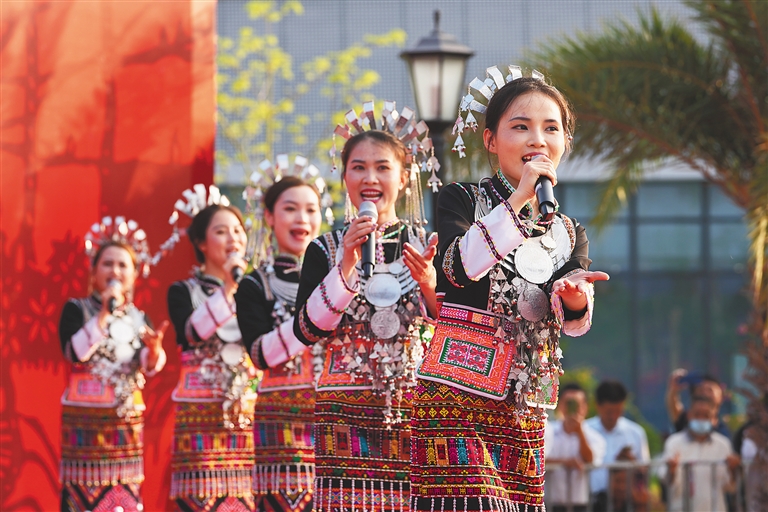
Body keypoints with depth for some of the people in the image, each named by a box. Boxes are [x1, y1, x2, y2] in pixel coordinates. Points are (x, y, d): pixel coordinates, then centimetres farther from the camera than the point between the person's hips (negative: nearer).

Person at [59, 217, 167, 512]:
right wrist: (104, 314, -20)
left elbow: (151, 368, -3)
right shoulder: (76, 309, 0)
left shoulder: (139, 318, 10)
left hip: (128, 418, 4)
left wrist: (154, 347, -24)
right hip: (85, 416, -4)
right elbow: (75, 352, -17)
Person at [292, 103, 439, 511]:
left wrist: (429, 285, -15)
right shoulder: (325, 249, 7)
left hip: (414, 408, 0)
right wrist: (346, 266, -14)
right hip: (347, 411, 0)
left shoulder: (426, 246, 8)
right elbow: (306, 330, -5)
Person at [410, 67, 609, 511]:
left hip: (524, 413, 5)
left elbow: (572, 322, -1)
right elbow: (458, 268, -17)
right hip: (457, 399, -5)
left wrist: (573, 298, -25)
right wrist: (519, 199, -19)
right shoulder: (463, 200, 4)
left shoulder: (570, 235, 16)